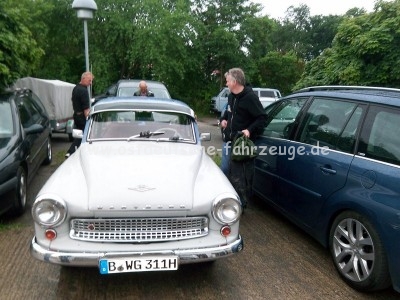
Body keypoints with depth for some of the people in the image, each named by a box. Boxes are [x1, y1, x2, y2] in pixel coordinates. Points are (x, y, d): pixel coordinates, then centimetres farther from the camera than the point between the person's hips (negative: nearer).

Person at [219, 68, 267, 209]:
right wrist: (223, 119, 8)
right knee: (224, 171, 16)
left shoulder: (250, 97, -15)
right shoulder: (231, 96, 11)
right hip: (228, 141, 8)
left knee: (240, 177, -2)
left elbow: (262, 117, -16)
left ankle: (241, 204, 12)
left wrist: (250, 130, -26)